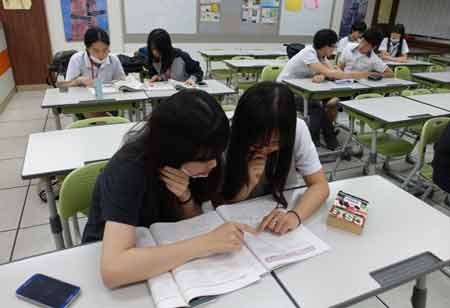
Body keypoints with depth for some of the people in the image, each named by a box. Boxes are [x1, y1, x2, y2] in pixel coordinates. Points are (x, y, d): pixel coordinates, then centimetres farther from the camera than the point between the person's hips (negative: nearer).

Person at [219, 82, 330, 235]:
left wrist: (295, 215, -32)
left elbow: (319, 185, -16)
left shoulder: (298, 130, -17)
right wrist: (248, 184, -28)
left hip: (281, 213, 2)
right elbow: (219, 205, -11)